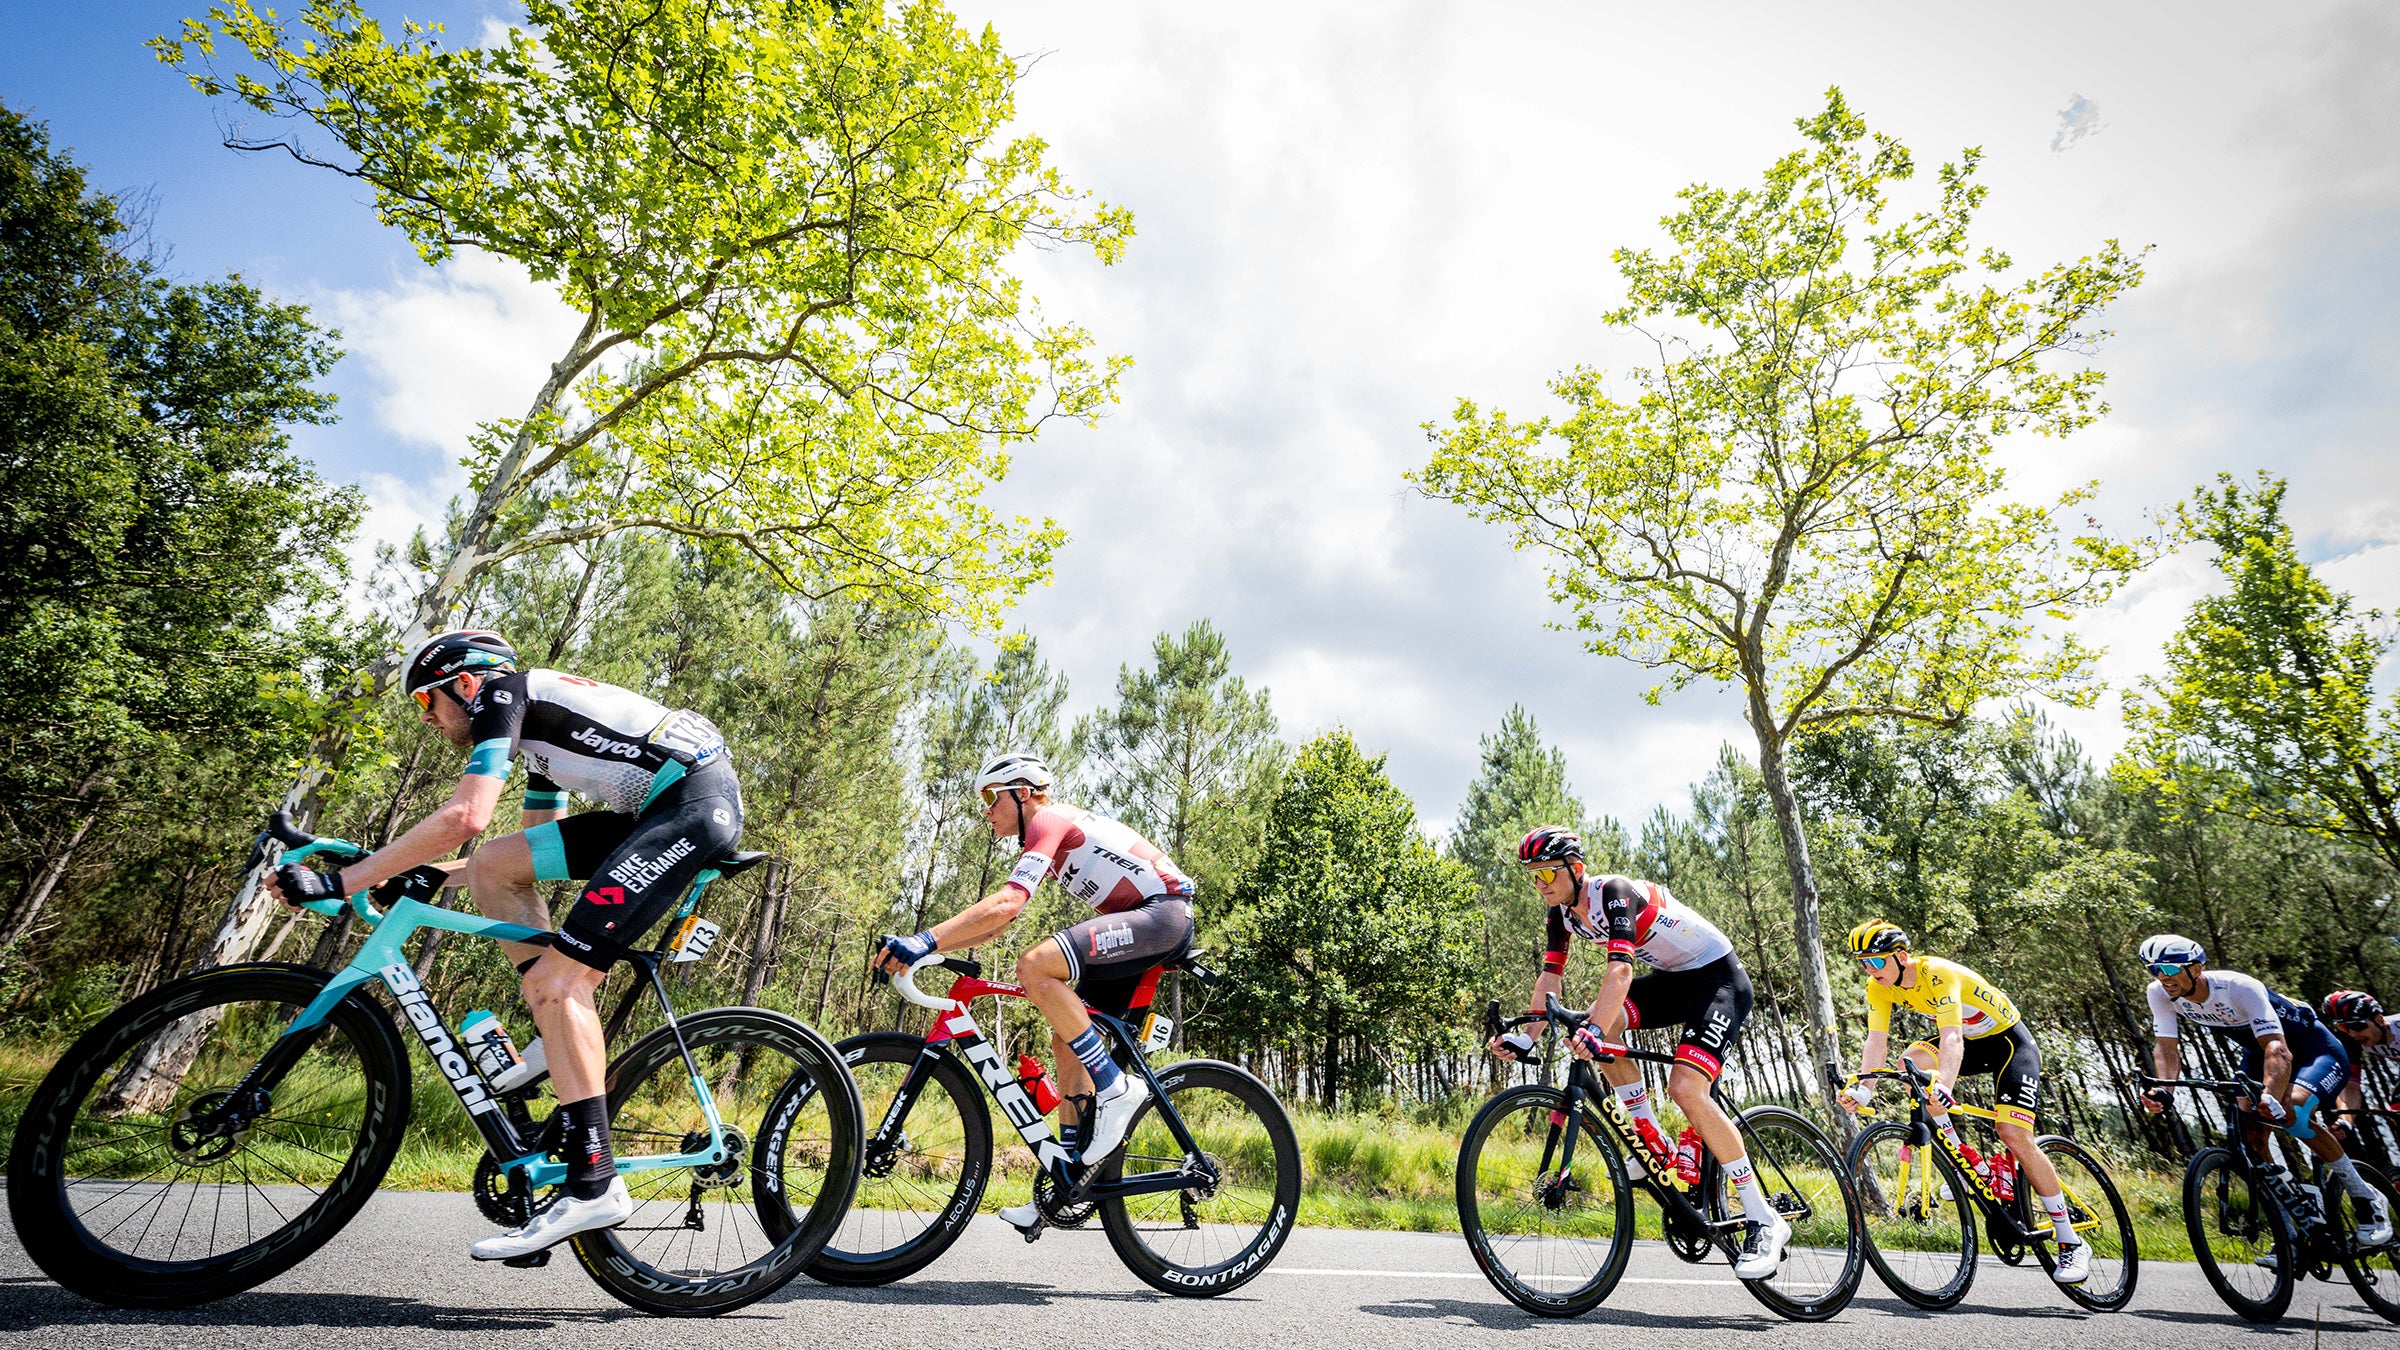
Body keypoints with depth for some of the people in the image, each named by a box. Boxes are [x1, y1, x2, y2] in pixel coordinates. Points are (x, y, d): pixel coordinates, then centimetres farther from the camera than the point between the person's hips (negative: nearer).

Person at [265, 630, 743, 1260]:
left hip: (697, 802, -9)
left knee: (554, 979, -11)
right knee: (492, 867, 12)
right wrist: (434, 874, 29)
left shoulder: (502, 689, 2)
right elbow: (536, 848, 33)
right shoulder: (534, 724, 29)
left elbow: (464, 817, -13)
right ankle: (569, 1048, 15)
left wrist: (337, 883, -6)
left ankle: (595, 1184, -5)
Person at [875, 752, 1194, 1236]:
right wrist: (918, 947, 7)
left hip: (1162, 912, -10)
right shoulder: (1044, 840, 21)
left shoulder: (1050, 820, -9)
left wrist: (925, 940, -28)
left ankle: (1116, 1088, -16)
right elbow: (996, 923, 17)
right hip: (1139, 924, 10)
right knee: (1067, 1042, 8)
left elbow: (1005, 903, -25)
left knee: (1035, 966, -27)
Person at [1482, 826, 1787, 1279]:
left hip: (1719, 976, -8)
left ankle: (1764, 1220, -9)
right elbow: (1550, 977, -3)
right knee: (1600, 1019, -16)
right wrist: (1524, 1037, -14)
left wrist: (1594, 1030, -53)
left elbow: (1621, 969, -41)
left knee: (1686, 1088, -22)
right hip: (1670, 978, 8)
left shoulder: (1615, 893, -28)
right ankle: (1652, 1141, -3)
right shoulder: (1561, 912, -4)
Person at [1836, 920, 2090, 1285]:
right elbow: (1877, 1042, -20)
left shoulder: (1939, 974, -33)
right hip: (1972, 1042, 5)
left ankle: (2072, 1244, 2)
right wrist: (1862, 1090, -34)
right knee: (1911, 1061, -24)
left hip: (2009, 1041, -5)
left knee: (2014, 1135, -16)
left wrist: (1943, 1087, -60)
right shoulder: (1880, 987, -14)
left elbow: (1952, 1038, -45)